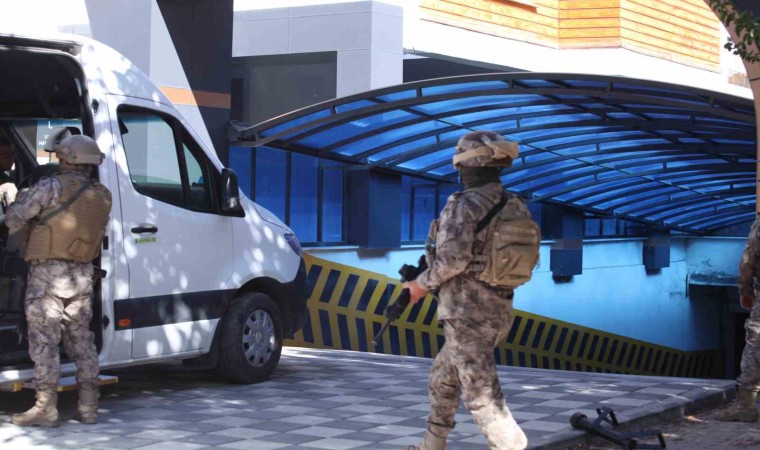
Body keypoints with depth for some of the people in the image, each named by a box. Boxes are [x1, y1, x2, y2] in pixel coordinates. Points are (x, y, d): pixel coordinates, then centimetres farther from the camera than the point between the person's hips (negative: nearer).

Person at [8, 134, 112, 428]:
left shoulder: (52, 187, -11)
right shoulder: (103, 196, 7)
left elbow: (13, 218, -8)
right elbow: (98, 233, 11)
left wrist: (23, 198, 15)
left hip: (48, 273, -6)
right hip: (82, 275, 6)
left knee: (44, 342, -2)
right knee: (82, 341, 13)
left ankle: (45, 409, -2)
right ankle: (88, 407, 15)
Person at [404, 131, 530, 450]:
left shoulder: (464, 204, -14)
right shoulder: (515, 208, 10)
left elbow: (453, 258, -25)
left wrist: (423, 284, -8)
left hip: (467, 314, -9)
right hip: (497, 313, 9)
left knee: (483, 397, -9)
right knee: (443, 376, 26)